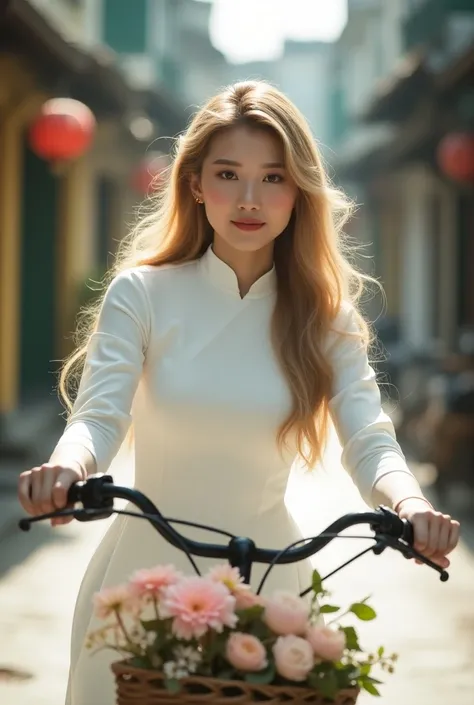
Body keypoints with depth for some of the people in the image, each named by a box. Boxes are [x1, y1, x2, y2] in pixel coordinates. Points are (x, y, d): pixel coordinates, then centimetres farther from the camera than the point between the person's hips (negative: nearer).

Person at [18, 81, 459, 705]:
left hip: (267, 581, 1)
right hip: (146, 569, -1)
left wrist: (409, 504, -33)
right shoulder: (142, 294, -6)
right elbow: (100, 415, -15)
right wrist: (65, 467, -38)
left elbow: (370, 441, -11)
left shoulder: (325, 317, -1)